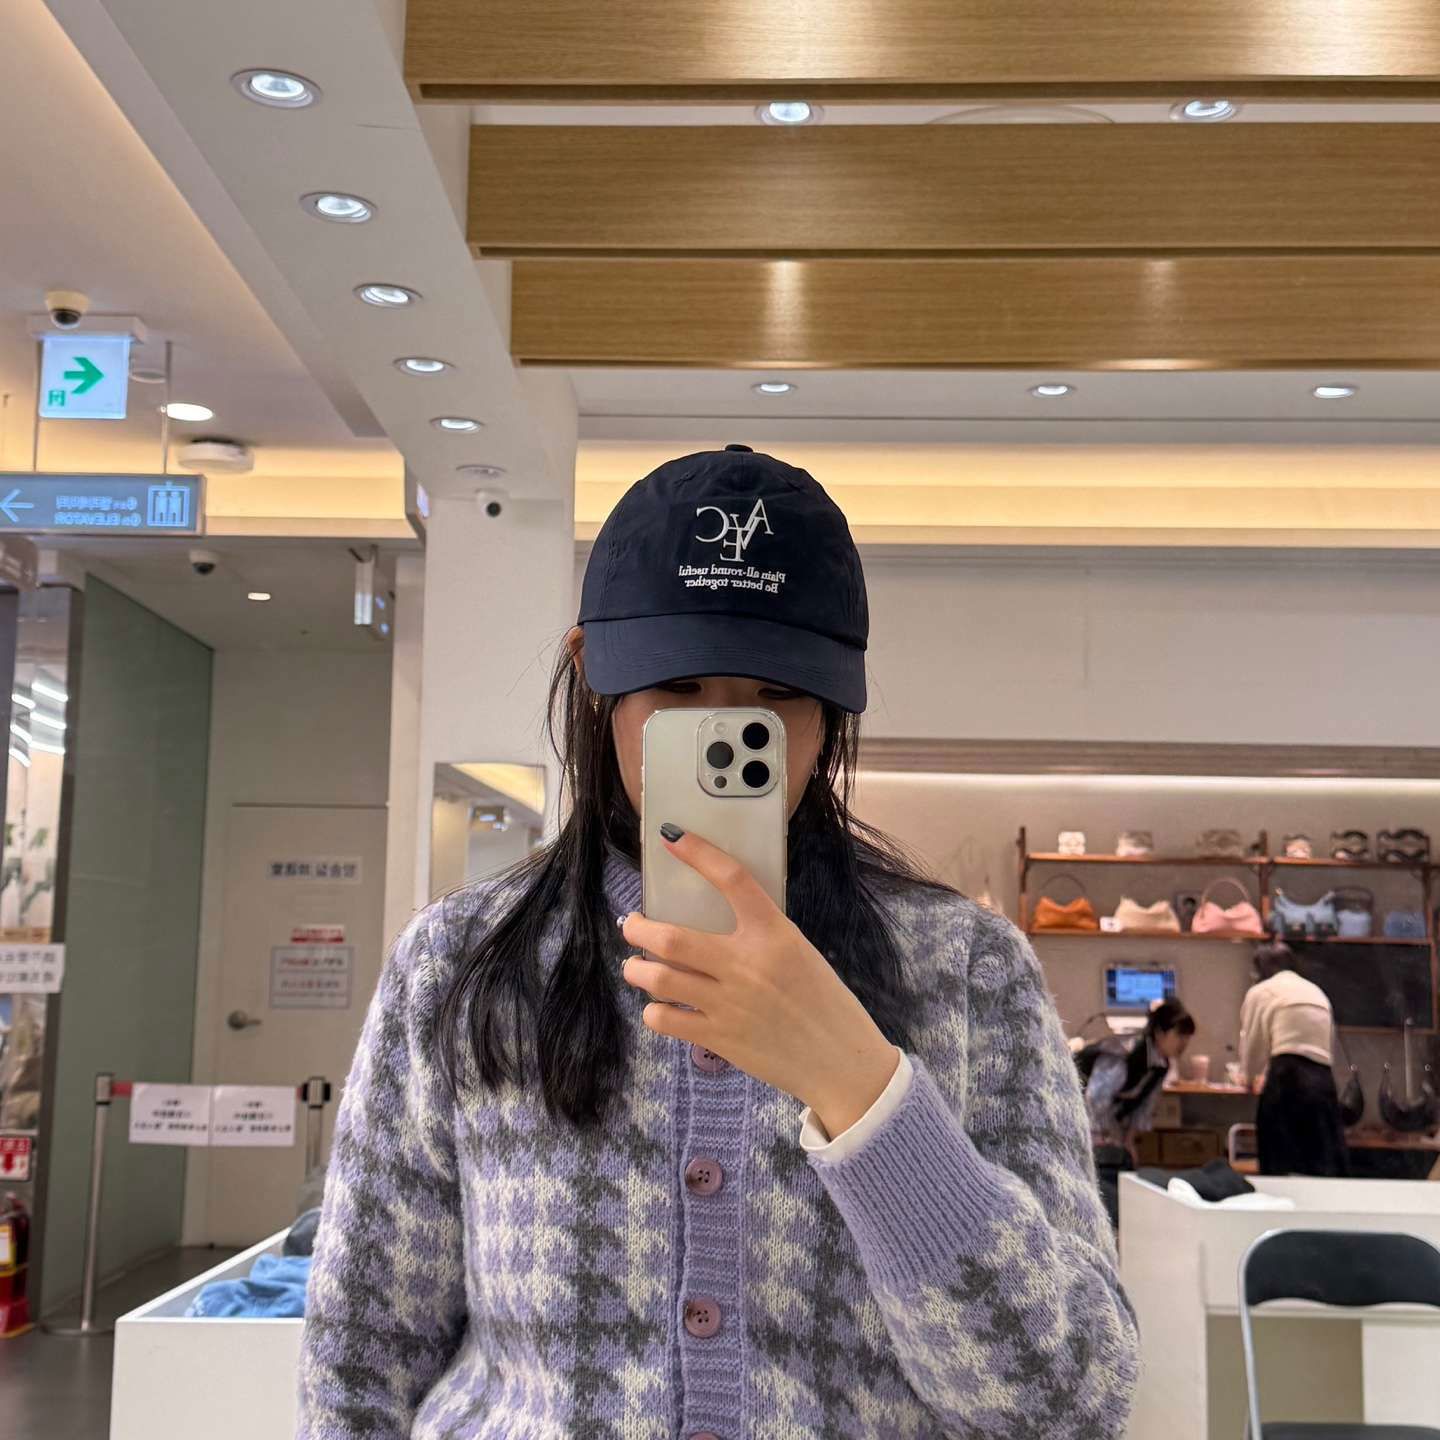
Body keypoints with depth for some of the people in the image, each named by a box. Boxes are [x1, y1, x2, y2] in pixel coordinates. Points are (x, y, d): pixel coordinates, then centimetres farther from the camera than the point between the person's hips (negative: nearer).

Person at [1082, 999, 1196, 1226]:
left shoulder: (1162, 1063, 0)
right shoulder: (1122, 1055, -27)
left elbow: (1144, 1107, 11)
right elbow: (1095, 1101, -26)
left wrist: (1128, 1140, 2)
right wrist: (1118, 1138, -13)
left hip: (1115, 1139, 9)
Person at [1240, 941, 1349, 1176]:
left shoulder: (1260, 992, 9)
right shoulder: (1317, 992, 25)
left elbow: (1251, 1053, 9)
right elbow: (1326, 1042, 19)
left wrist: (1252, 1077, 32)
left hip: (1287, 1080, -5)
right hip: (1324, 1080, 5)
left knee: (1282, 1170, 0)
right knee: (1326, 1171, 4)